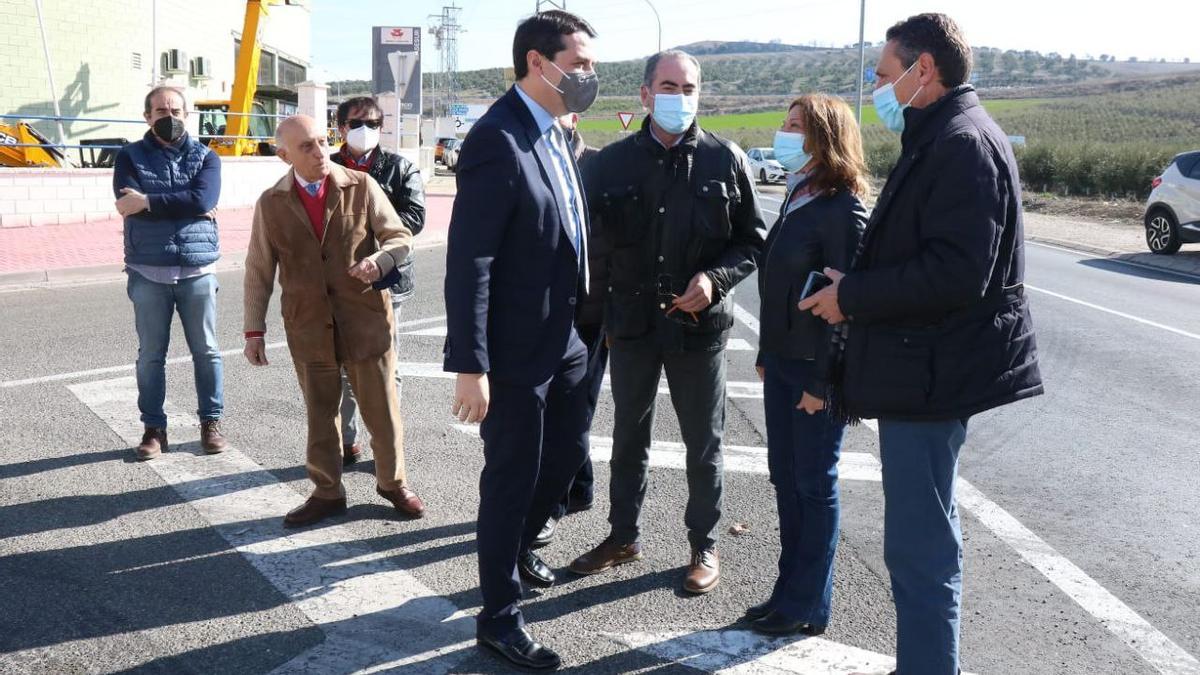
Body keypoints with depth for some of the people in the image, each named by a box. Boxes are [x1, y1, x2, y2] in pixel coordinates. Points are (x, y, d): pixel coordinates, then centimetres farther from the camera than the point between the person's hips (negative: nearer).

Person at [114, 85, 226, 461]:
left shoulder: (205, 157, 5)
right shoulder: (130, 157, 5)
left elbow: (203, 200, -14)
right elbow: (128, 204, -13)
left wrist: (149, 201, -13)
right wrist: (186, 206, -12)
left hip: (197, 271, 0)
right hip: (148, 273, 0)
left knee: (206, 351, 7)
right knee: (151, 355, 6)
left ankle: (211, 422, 19)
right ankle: (154, 428, 17)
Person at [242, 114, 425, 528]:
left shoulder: (361, 187, -3)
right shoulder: (271, 204, 1)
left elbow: (401, 237, 3)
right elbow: (258, 271, 5)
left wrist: (379, 260, -19)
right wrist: (254, 330, 4)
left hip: (365, 318, -1)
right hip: (308, 325, 1)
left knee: (381, 408, 8)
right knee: (319, 413, 11)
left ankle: (393, 482, 27)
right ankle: (327, 494, 26)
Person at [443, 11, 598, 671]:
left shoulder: (553, 134, 8)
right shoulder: (498, 140, -20)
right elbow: (468, 262, -23)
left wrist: (584, 323, 15)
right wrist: (470, 366, -24)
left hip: (564, 341, 9)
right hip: (516, 350, -9)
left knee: (567, 454, 22)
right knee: (513, 475, 4)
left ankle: (517, 543, 48)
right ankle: (499, 617, 23)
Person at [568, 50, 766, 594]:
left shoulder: (726, 160, -4)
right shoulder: (613, 161, 0)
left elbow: (753, 241, 1)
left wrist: (715, 279, -17)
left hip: (700, 325, -2)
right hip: (631, 323, 2)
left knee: (703, 444, 9)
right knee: (628, 437, 16)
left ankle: (705, 545, 26)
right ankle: (623, 536, 32)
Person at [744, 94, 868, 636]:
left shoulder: (843, 210, -16)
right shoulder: (798, 197, 11)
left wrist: (823, 382, -19)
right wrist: (766, 355, 16)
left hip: (815, 369, -8)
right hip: (783, 363, 8)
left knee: (815, 485, 3)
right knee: (785, 477, 14)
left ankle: (807, 606, 15)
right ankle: (792, 590, 26)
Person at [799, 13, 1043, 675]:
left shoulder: (963, 142, -16)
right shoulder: (942, 138, 16)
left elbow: (956, 273, -25)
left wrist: (852, 296, -16)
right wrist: (857, 287, 8)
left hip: (928, 373, -11)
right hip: (924, 365, 11)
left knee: (919, 545, -6)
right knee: (928, 533, 20)